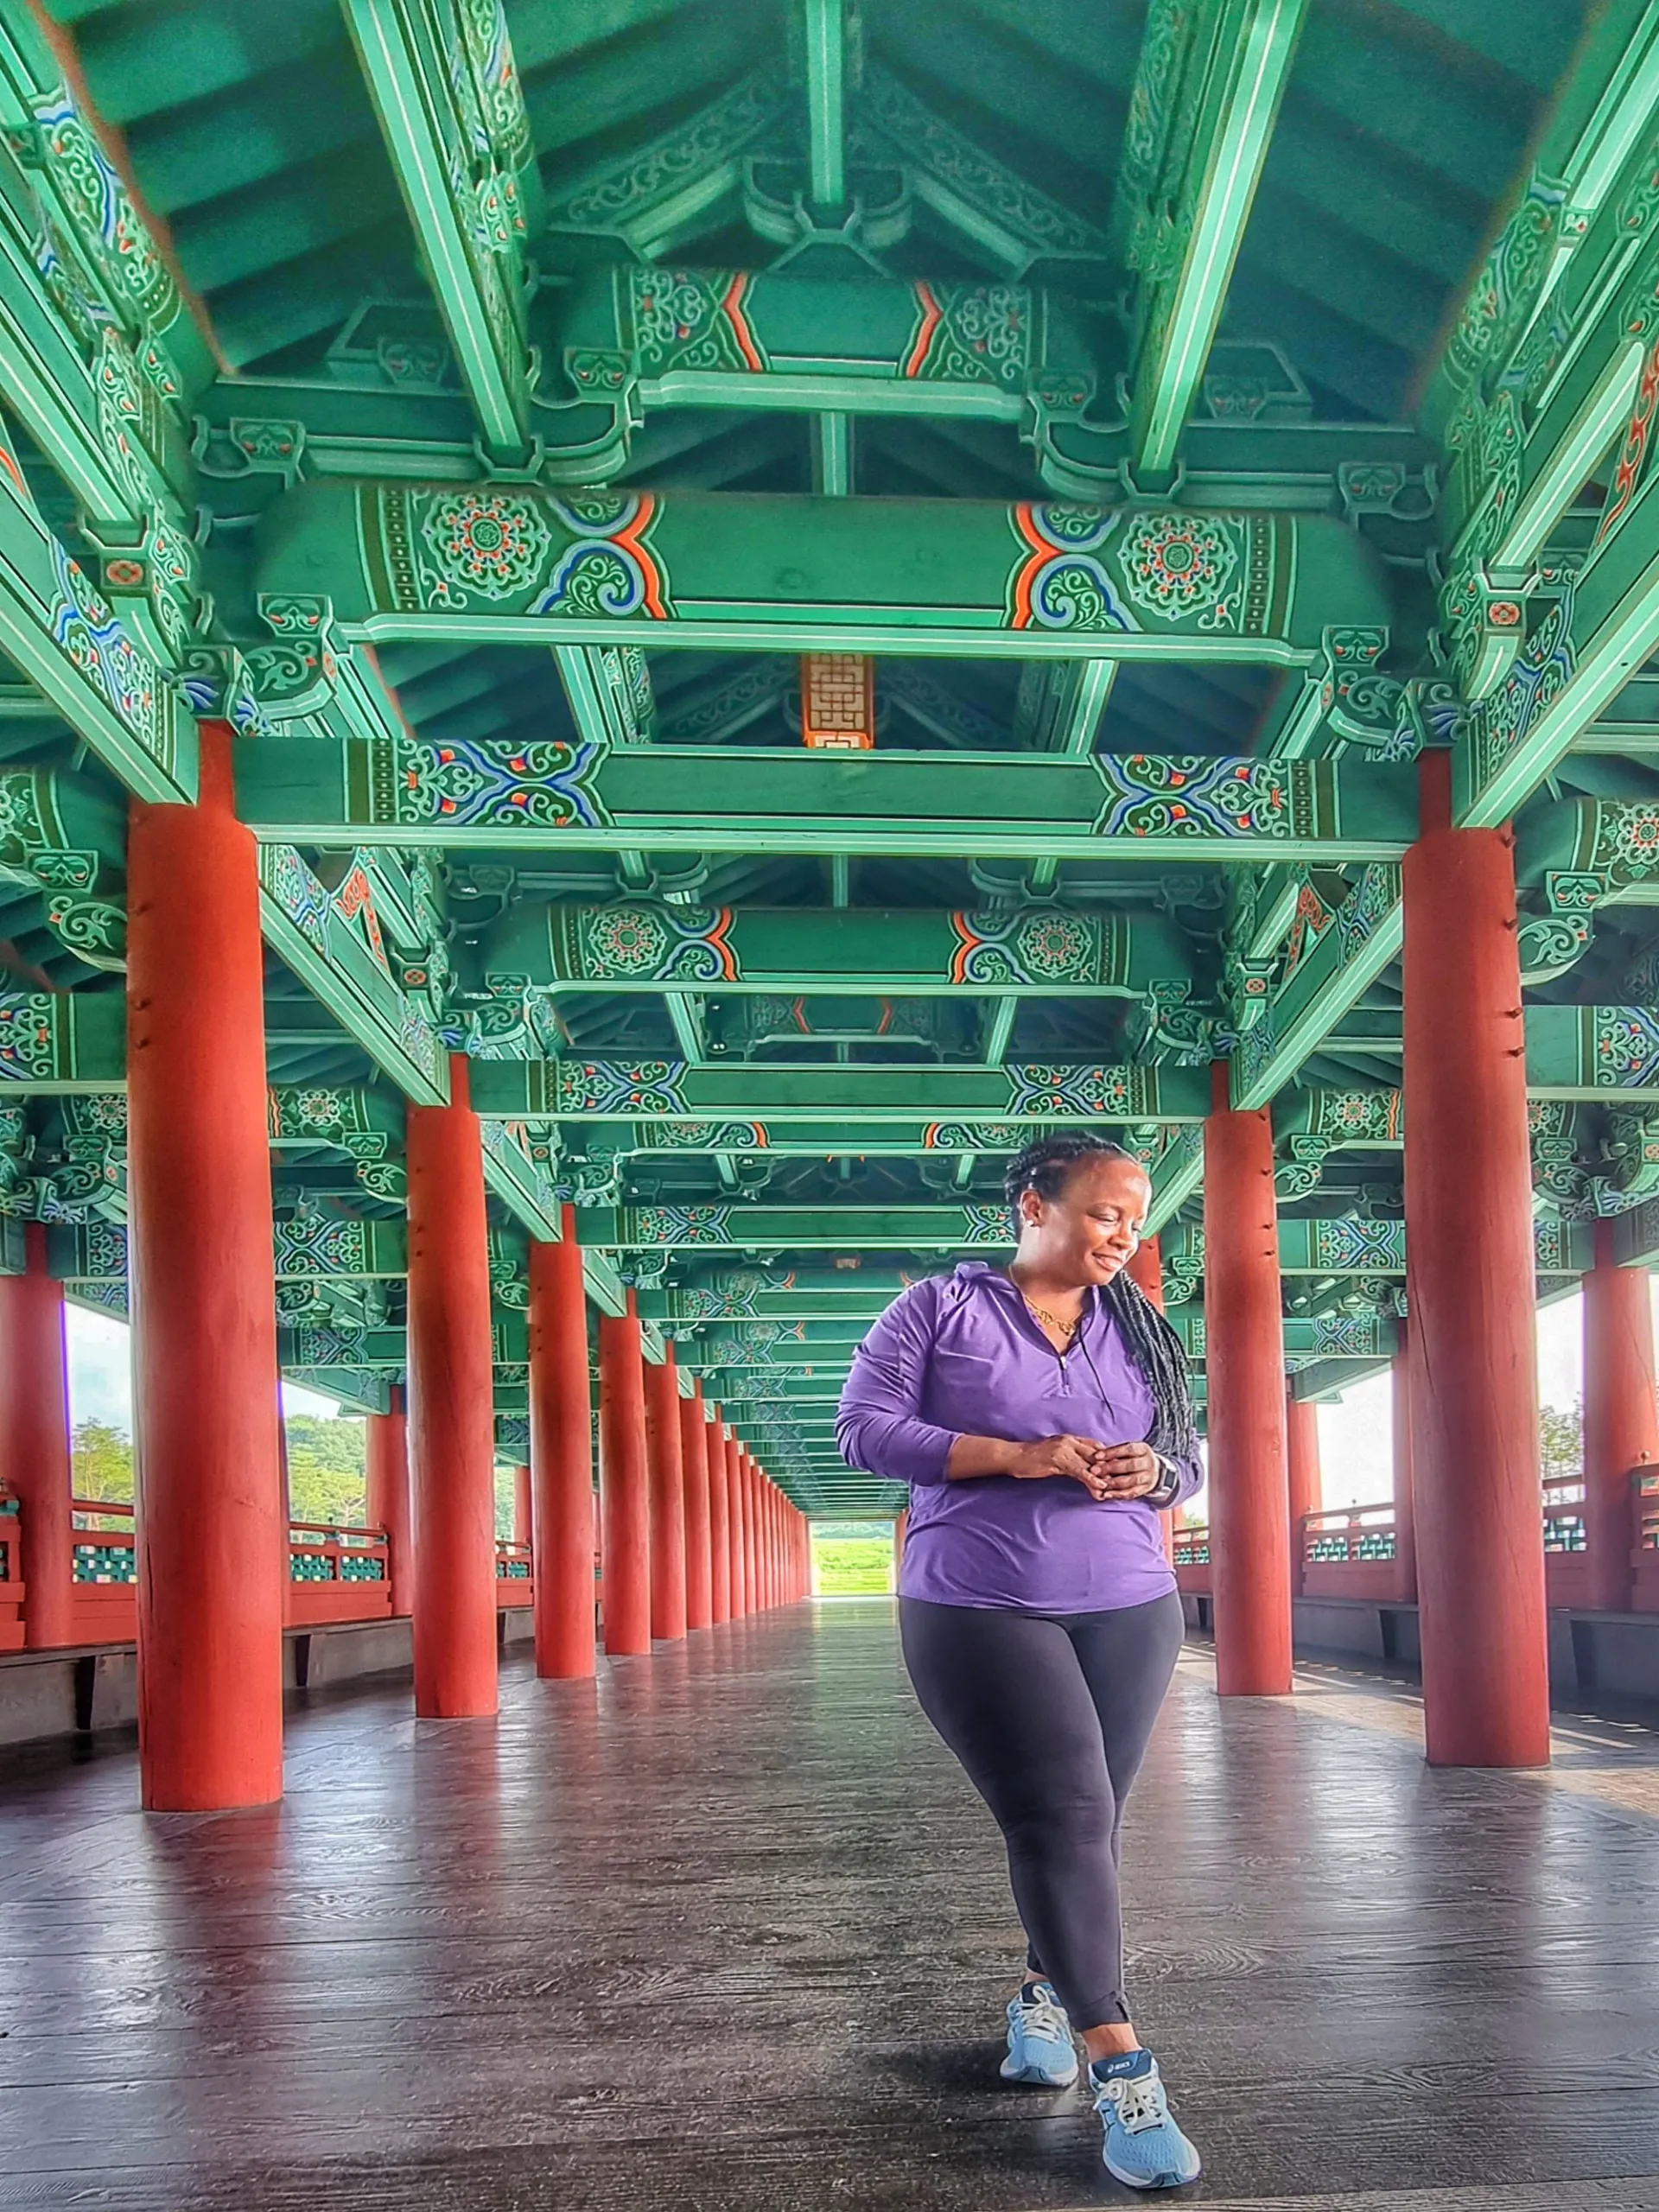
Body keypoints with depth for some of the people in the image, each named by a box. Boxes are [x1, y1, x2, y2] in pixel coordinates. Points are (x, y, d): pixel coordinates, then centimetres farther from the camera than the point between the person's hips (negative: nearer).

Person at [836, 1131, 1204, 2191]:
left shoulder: (1139, 1329, 11)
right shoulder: (941, 1306, -3)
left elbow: (1188, 1460, 15)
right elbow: (867, 1428, -10)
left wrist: (1154, 1472, -11)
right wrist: (1018, 1455, -19)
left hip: (1130, 1611, 5)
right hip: (981, 1612, -5)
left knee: (1084, 1824, 13)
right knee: (1065, 1816, -11)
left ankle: (1043, 2001, 37)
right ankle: (1122, 2071, -3)